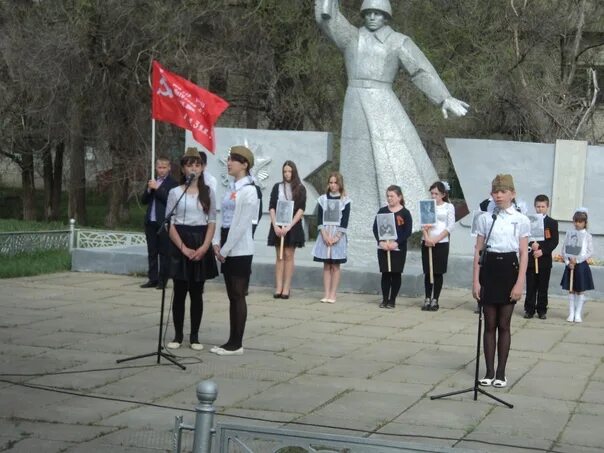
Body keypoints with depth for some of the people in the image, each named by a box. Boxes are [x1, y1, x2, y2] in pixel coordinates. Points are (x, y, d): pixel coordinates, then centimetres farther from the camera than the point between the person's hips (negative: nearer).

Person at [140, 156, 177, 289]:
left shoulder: (172, 183, -5)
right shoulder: (151, 181, 15)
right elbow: (144, 200, 13)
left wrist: (157, 188, -17)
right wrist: (149, 190, -5)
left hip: (164, 223, -6)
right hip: (150, 222, 6)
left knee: (164, 253, -1)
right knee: (152, 252, 9)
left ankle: (163, 280, 3)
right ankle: (153, 279, 14)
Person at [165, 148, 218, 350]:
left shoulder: (208, 192, 6)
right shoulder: (175, 192, 0)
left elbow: (212, 222, 4)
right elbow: (170, 224, -3)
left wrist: (204, 247, -10)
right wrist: (183, 248, -13)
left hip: (201, 245, 1)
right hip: (180, 245, -1)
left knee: (197, 293, 5)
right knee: (180, 292, 2)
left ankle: (194, 336, 12)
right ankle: (178, 335, 10)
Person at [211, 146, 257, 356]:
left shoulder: (248, 190, -12)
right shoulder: (231, 188, 13)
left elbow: (241, 224, -16)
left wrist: (225, 250, -14)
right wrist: (219, 244, 4)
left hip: (240, 250, -8)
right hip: (227, 249, 8)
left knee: (238, 296, -3)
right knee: (232, 296, 10)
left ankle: (237, 344, 2)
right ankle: (232, 341, 14)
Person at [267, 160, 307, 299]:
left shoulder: (300, 189, 3)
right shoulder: (277, 187, 8)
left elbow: (301, 209, -5)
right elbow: (271, 207, 4)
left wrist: (289, 226, -14)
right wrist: (275, 226, -9)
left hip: (292, 226, -2)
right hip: (278, 226, 2)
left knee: (288, 256, -2)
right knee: (279, 257, 3)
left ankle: (286, 288, -1)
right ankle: (278, 288, 0)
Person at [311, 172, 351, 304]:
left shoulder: (345, 201, 0)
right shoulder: (322, 199, 7)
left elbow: (344, 222, -4)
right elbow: (319, 219, 2)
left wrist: (336, 237, -13)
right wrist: (325, 235, -10)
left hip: (338, 236, -2)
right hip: (325, 235, 2)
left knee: (335, 266, 0)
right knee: (326, 266, 4)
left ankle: (333, 294, 1)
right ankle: (326, 294, 5)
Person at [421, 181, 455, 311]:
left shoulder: (449, 207, 1)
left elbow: (450, 226, -6)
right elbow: (423, 224, 3)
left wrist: (436, 239, -13)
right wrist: (427, 238, -15)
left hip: (441, 243, -2)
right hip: (426, 243, 2)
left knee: (438, 272, 1)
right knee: (427, 272, 4)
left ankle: (435, 300, 7)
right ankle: (427, 299, 10)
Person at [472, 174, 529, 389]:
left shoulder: (521, 220, -1)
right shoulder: (485, 218, 4)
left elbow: (523, 254, -2)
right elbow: (478, 251, 4)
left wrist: (520, 283, -9)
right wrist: (476, 281, -1)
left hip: (509, 270, -1)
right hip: (488, 269, 1)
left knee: (504, 325, 4)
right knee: (489, 325, 5)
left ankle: (501, 372, 12)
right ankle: (489, 371, 11)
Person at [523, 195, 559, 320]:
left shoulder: (552, 223, 5)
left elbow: (554, 241, -2)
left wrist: (542, 251, -14)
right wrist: (531, 244, -18)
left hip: (545, 259, 0)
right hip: (530, 258, 0)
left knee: (543, 287, 4)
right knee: (531, 287, 3)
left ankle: (542, 310, 10)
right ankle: (529, 309, 8)